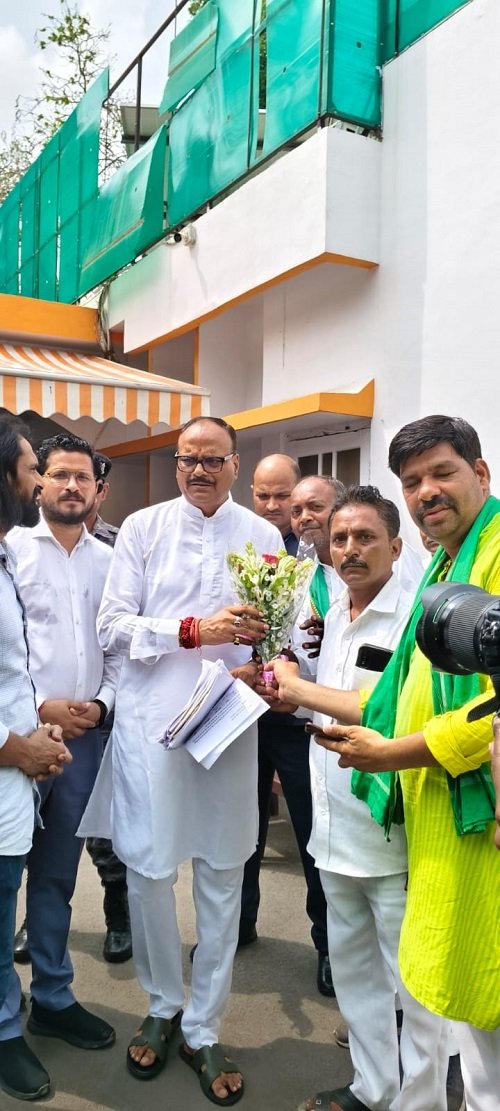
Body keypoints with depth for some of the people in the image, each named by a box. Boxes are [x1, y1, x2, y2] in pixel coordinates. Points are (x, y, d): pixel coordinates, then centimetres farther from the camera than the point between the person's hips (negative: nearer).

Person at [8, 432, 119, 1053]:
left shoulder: (108, 561, 8)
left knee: (56, 874, 15)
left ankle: (53, 998, 30)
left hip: (83, 735, 3)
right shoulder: (12, 548, -2)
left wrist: (101, 704, -3)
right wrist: (37, 708, -11)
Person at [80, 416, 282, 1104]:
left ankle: (203, 1029, 28)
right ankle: (163, 1004, 33)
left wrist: (261, 667, -15)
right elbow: (112, 626, -3)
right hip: (151, 720, -1)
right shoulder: (143, 528, 3)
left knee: (222, 877, 9)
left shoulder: (264, 537, 6)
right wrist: (195, 630, -15)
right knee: (148, 871, 5)